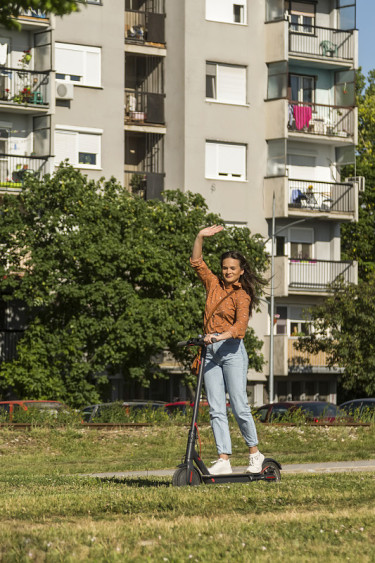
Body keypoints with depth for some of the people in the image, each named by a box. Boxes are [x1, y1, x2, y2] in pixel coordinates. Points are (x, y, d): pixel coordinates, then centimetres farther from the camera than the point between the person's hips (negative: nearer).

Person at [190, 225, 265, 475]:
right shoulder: (214, 285, 13)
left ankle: (255, 454, 8)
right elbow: (196, 262, 20)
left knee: (239, 406, -7)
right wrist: (200, 237, 7)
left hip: (232, 351, -5)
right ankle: (224, 460, -5)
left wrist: (222, 335, -34)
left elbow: (241, 324, -18)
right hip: (211, 351, 5)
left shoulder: (241, 295, -2)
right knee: (216, 409, -2)